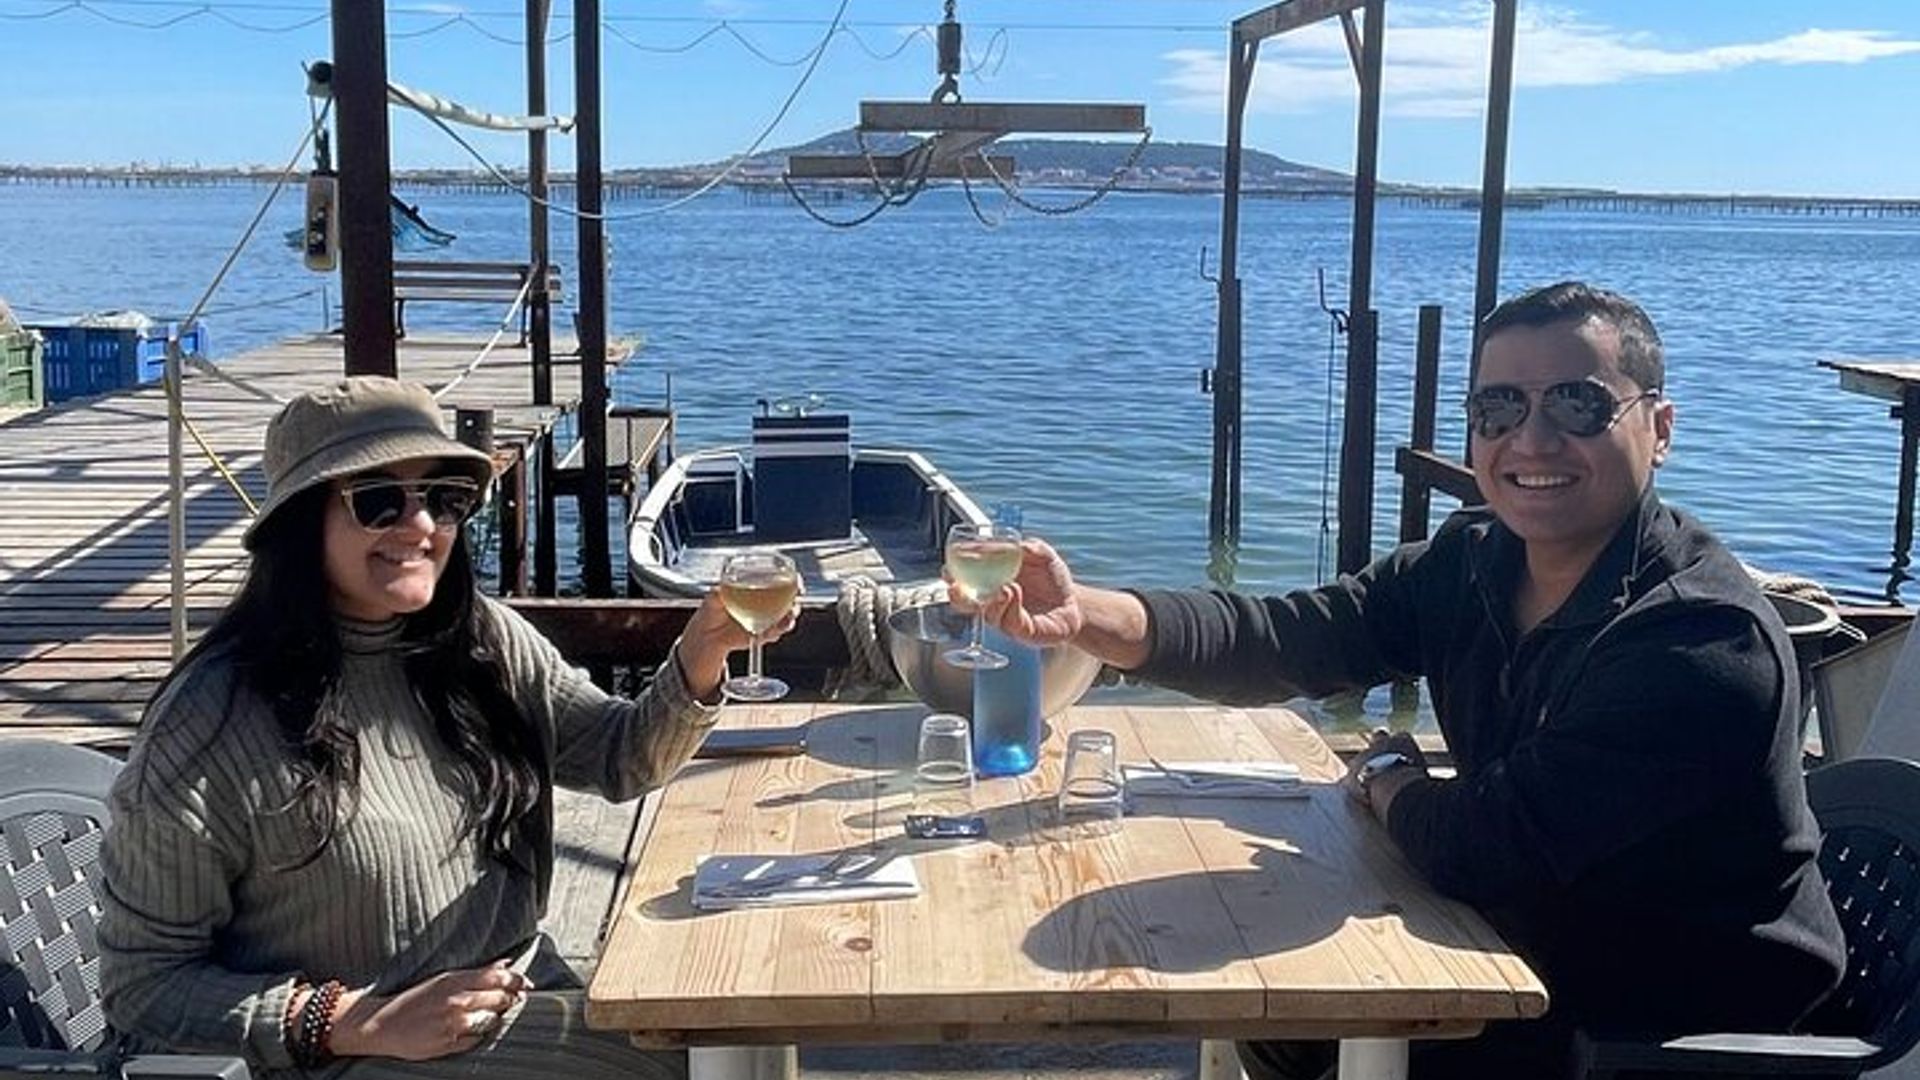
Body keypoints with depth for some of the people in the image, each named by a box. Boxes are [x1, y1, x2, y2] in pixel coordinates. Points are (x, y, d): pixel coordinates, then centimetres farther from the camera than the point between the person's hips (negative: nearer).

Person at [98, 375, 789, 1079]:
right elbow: (143, 987, -10)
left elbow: (622, 758, 10)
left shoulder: (487, 644, 0)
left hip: (528, 1009, 6)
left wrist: (704, 650, -10)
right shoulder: (209, 726, -17)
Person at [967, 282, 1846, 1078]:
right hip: (1543, 966, 6)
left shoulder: (1706, 642, -28)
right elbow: (1288, 639, -12)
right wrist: (1084, 614, -27)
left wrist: (1386, 781, -8)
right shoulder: (1471, 563, -4)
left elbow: (1477, 847, -30)